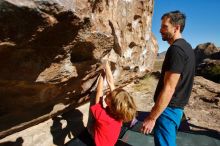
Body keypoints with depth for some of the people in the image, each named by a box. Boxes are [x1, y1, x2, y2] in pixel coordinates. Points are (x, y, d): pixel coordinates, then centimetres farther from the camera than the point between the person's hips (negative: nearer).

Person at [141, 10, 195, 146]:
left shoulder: (176, 49, -21)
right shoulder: (186, 47, 11)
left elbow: (169, 89, -25)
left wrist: (151, 118, -19)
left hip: (168, 108, -10)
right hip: (177, 107, 10)